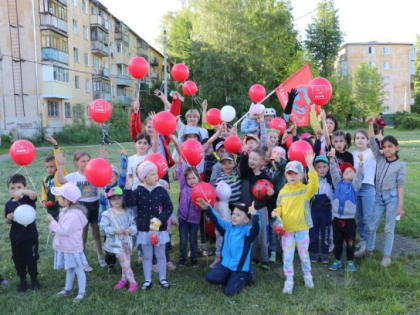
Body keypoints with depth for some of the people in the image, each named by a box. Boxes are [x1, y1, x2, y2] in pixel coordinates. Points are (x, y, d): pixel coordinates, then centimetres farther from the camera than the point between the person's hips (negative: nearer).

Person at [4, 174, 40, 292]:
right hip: (15, 237, 3)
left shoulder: (28, 199, -10)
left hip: (30, 236, -3)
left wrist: (22, 191, -54)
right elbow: (8, 221, 12)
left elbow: (34, 194, -35)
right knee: (18, 260, 13)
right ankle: (22, 280, 30)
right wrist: (9, 218, -12)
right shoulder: (9, 204, 1)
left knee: (31, 259, 7)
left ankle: (34, 279, 27)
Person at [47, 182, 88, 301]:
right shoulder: (66, 210, 4)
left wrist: (52, 221, -21)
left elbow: (64, 231, -28)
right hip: (65, 247, 10)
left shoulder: (73, 215, -28)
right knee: (69, 269, 24)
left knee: (78, 270, 6)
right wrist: (55, 229, 1)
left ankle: (82, 292, 19)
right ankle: (68, 288, 40)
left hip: (73, 248, -10)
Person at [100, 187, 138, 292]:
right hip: (116, 242, -3)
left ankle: (123, 280, 31)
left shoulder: (127, 212, 1)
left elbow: (133, 224, 3)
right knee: (125, 263, -5)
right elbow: (104, 227, -11)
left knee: (126, 262, 12)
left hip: (127, 241, 3)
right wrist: (115, 230, -23)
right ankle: (132, 282, 6)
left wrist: (131, 229, -18)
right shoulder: (107, 214, -8)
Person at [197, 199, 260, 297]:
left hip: (241, 268, -5)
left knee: (229, 291, -12)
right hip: (226, 264, 5)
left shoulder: (247, 230, -16)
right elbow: (216, 220, -7)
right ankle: (231, 279, 14)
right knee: (210, 277, -12)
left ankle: (243, 278, 17)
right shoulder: (228, 226, 1)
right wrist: (208, 208, -25)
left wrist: (255, 216, -56)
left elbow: (255, 229, -36)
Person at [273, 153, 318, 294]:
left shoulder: (305, 189, -4)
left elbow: (314, 185, -25)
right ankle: (289, 280, 17)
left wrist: (310, 166, -30)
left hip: (302, 228, -2)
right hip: (286, 228, 2)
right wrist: (276, 212, -8)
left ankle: (307, 275, 35)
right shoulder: (283, 192, 5)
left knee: (303, 253, 11)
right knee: (287, 256, 4)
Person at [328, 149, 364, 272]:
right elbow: (334, 172, -3)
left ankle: (350, 261, 23)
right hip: (337, 218, 2)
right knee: (337, 242, 11)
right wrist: (332, 159, -17)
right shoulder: (338, 183, 7)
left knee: (350, 242, 8)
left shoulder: (354, 185, 1)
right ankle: (337, 261, 24)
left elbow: (359, 175, -14)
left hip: (349, 219, -2)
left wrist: (360, 162, -29)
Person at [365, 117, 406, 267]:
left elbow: (400, 186, -7)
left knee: (389, 229, 4)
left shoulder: (400, 165, -5)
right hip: (379, 197, 4)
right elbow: (372, 143, -4)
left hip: (392, 197, -4)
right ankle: (369, 249, 28)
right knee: (371, 226, 9)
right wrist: (371, 125, -14)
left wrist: (400, 206, -9)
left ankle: (387, 255, 17)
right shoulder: (380, 159, 4)